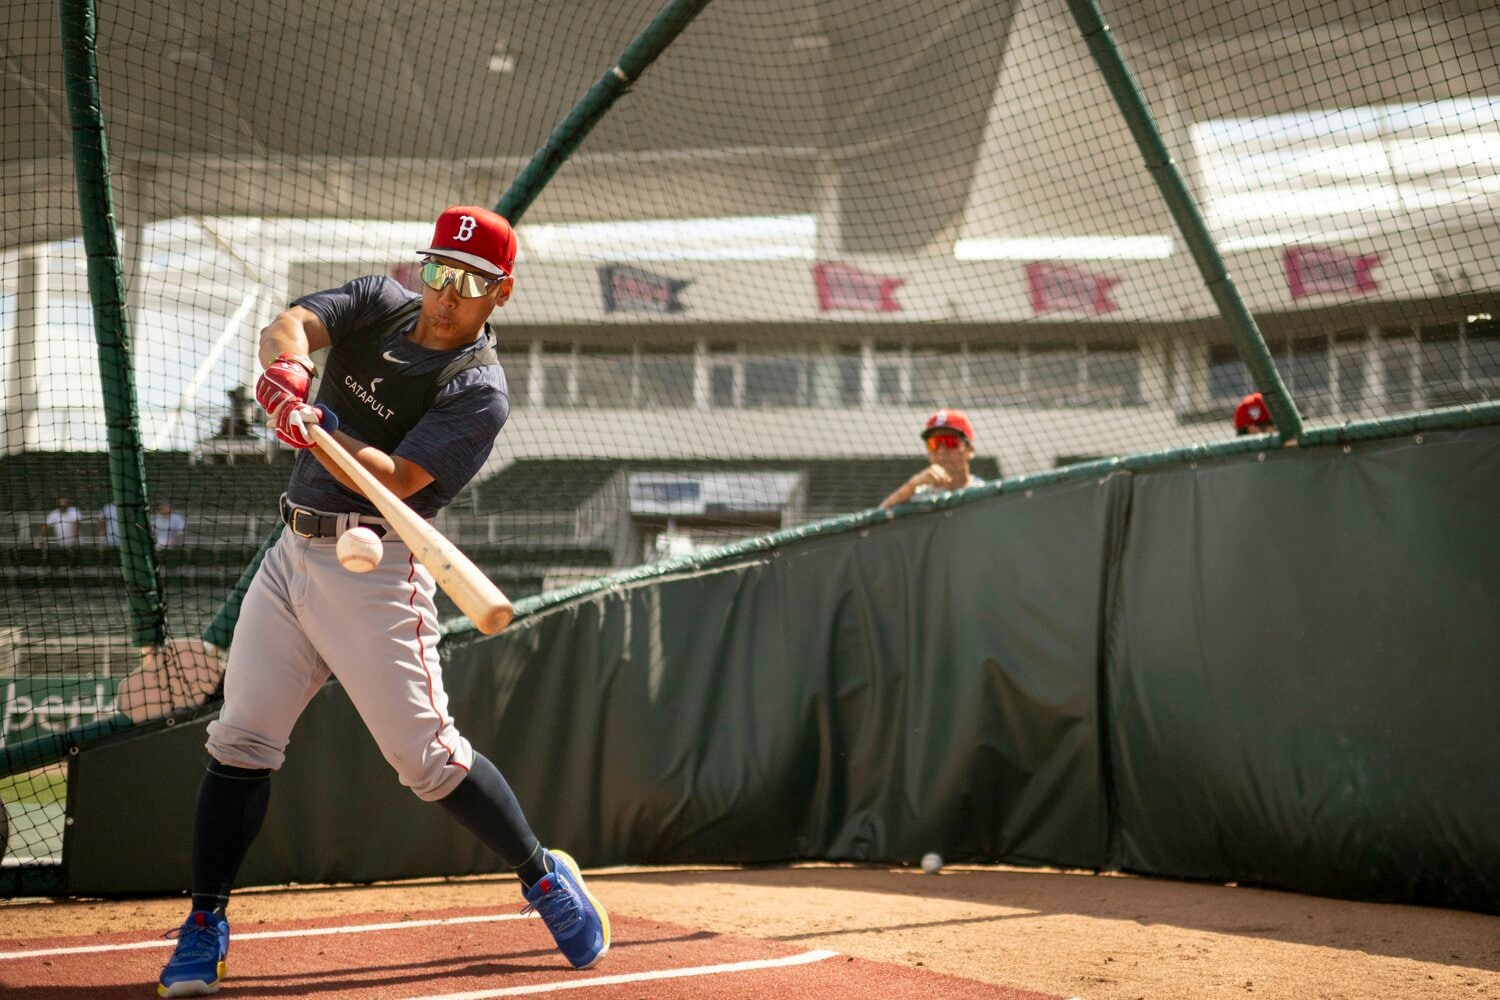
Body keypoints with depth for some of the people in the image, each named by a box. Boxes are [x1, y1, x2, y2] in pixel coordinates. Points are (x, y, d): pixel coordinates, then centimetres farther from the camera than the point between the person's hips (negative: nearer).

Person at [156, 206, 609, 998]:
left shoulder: (478, 390, -11)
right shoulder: (379, 306, 6)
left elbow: (394, 479, -22)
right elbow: (290, 323, -12)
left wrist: (317, 427, -39)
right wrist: (290, 370, -36)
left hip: (373, 570, -5)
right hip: (294, 551, 5)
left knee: (425, 755, -6)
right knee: (240, 737, 2)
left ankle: (543, 876, 14)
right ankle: (204, 926, 9)